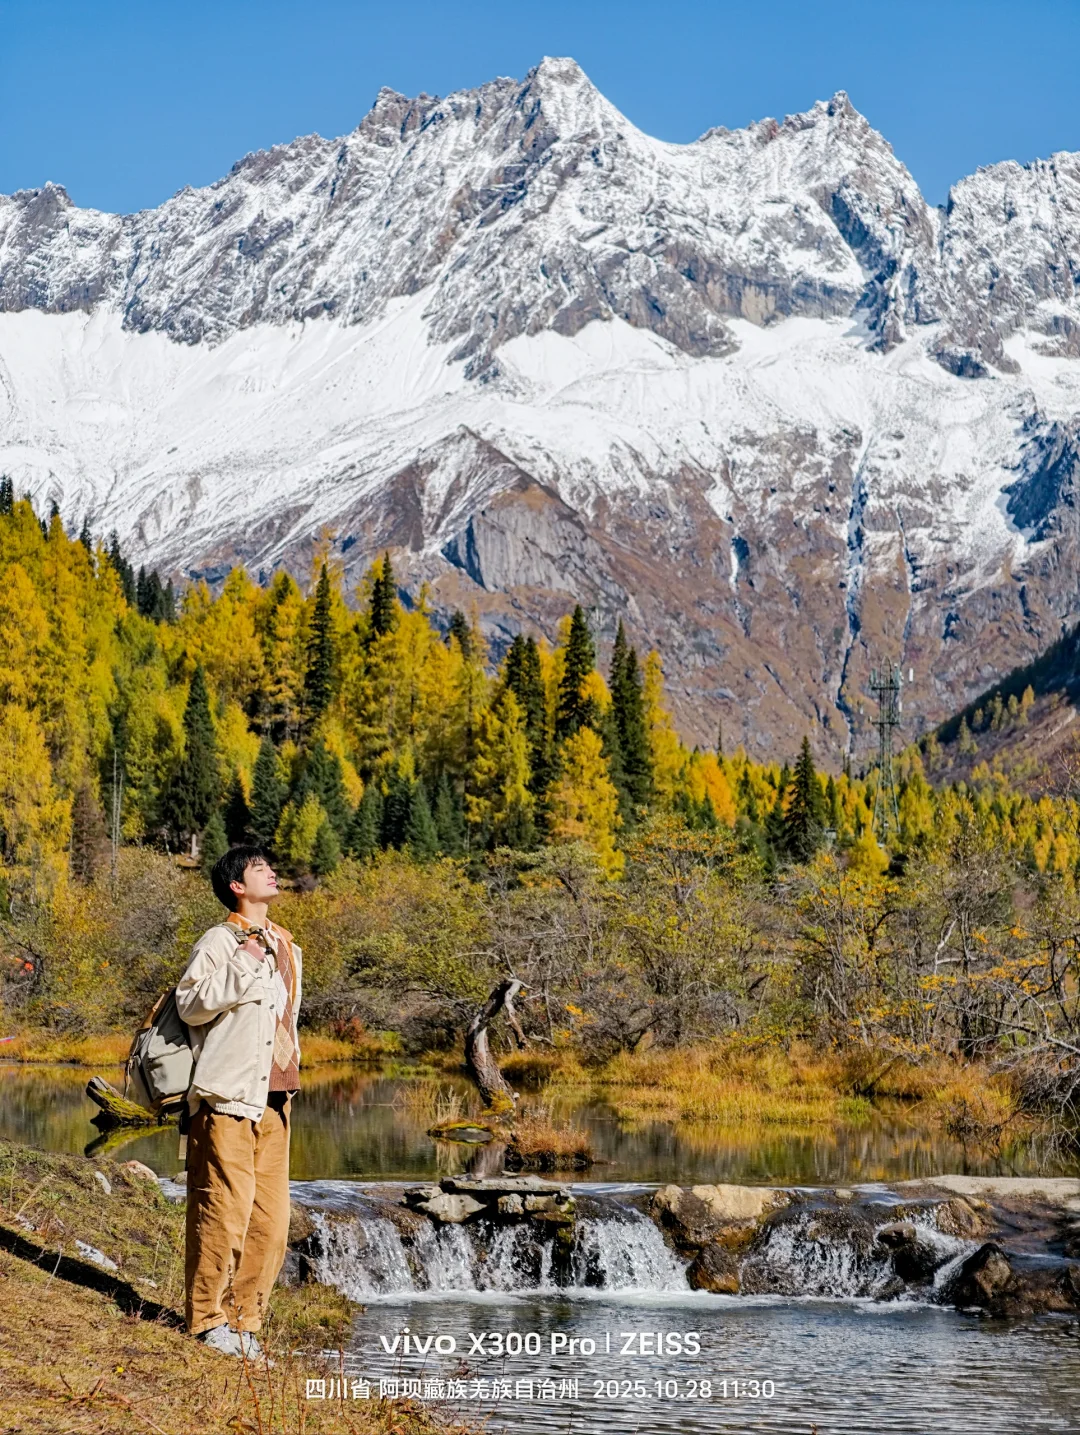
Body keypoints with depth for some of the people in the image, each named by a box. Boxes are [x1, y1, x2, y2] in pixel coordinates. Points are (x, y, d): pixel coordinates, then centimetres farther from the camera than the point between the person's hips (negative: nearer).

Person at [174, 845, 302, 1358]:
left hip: (274, 1098, 7)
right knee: (225, 1209, -10)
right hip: (227, 1097, -7)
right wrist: (243, 969, -20)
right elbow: (190, 1003, -15)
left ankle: (242, 1321, 12)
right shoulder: (218, 942, -4)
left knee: (271, 1218, 4)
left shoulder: (285, 947, 20)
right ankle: (206, 1320, 1)